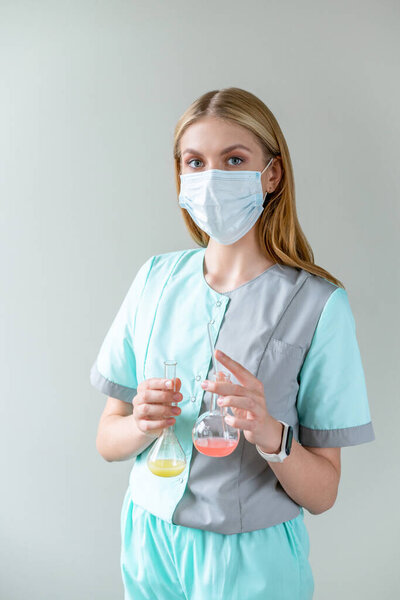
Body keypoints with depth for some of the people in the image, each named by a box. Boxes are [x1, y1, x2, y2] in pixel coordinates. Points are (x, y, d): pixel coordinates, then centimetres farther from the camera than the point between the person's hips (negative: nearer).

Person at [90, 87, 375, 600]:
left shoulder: (318, 304, -15)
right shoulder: (157, 278, -4)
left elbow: (322, 494, -12)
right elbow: (107, 440, 1)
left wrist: (269, 434, -30)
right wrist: (143, 425, -20)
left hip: (251, 557, -3)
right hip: (148, 537, 4)